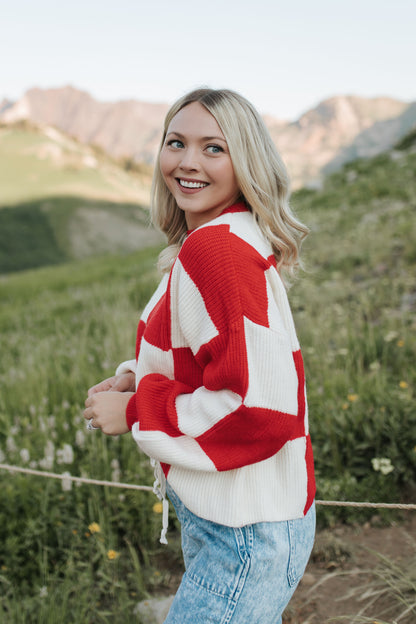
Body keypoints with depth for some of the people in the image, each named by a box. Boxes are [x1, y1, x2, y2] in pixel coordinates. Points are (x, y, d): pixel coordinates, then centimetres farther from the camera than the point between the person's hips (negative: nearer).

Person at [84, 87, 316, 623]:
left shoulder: (217, 248, -24)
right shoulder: (232, 238, 6)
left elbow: (263, 409, -29)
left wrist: (135, 412, -18)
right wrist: (139, 378, 1)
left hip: (244, 538, -9)